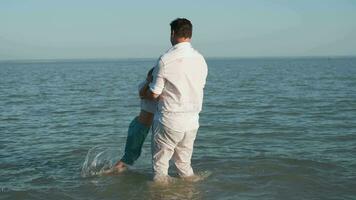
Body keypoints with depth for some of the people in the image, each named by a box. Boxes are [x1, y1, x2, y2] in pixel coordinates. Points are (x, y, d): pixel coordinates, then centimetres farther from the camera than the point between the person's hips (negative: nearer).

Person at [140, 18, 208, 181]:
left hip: (169, 120, -6)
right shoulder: (200, 59, 3)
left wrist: (143, 94, 13)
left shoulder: (165, 60, -14)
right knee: (184, 163, 19)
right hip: (192, 120, 6)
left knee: (160, 163, 8)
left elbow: (154, 94, -10)